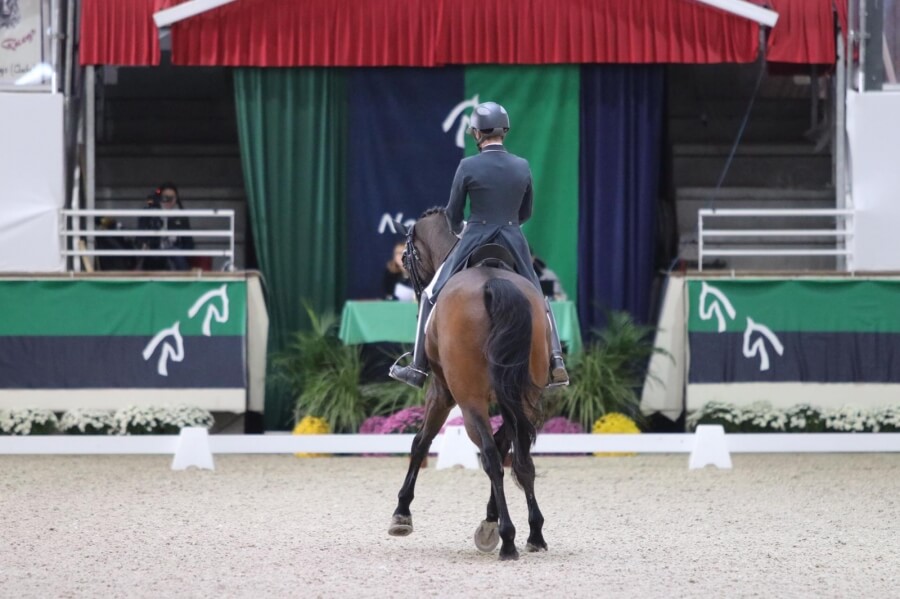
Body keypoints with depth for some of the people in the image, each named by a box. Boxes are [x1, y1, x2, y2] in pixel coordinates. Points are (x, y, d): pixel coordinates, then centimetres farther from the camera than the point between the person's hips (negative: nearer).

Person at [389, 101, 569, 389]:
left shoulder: (468, 166, -8)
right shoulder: (523, 166, 3)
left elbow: (453, 213, 0)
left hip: (475, 242, -3)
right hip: (514, 243, 3)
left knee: (432, 297, 9)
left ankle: (418, 369, 8)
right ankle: (556, 363, 3)